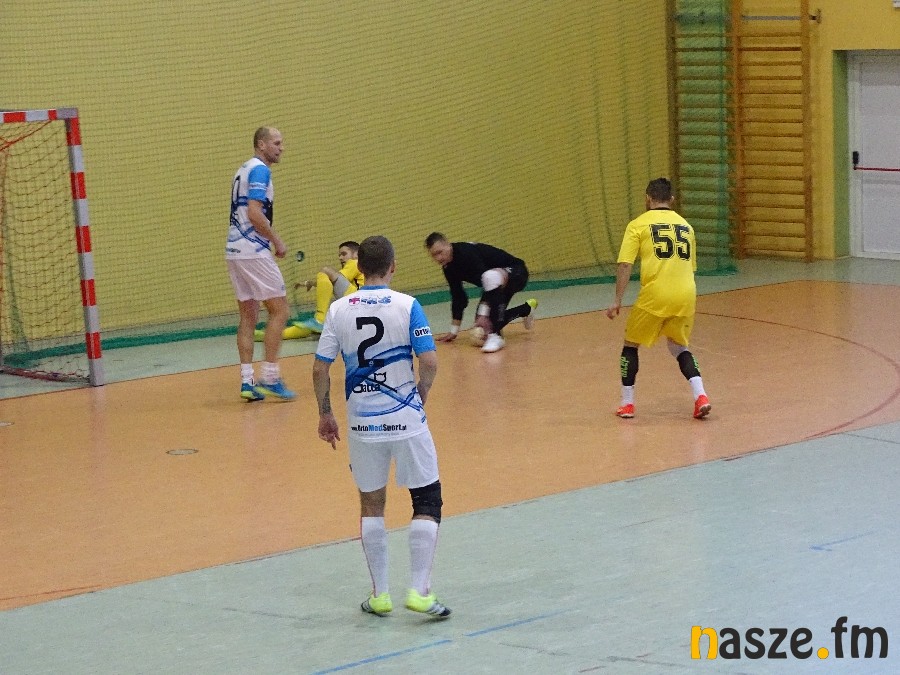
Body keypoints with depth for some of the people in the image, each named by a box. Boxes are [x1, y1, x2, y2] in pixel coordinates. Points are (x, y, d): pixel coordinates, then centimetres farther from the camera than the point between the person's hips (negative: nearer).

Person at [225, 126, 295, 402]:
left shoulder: (244, 170, 19)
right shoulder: (259, 170, -11)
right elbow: (255, 213, -21)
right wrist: (277, 241, -11)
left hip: (235, 251, 10)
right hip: (253, 251, -10)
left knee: (248, 315, 9)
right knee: (279, 310, -4)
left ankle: (247, 381, 7)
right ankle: (270, 378, -6)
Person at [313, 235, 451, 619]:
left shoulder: (339, 309, -1)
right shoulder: (406, 306, -8)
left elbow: (320, 369, -1)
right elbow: (429, 362, -13)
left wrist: (325, 414, 11)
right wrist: (421, 397, 6)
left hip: (362, 422, 3)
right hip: (406, 419, -3)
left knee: (371, 505, 15)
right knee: (427, 502, 8)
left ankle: (379, 594, 18)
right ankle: (419, 591, 0)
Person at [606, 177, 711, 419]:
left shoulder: (638, 225, 4)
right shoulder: (685, 225, 18)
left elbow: (625, 265, -5)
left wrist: (617, 300, -2)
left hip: (655, 295, -4)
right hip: (686, 295, 4)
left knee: (631, 344, 16)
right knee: (679, 346, 22)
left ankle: (627, 403, 15)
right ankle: (700, 396, 3)